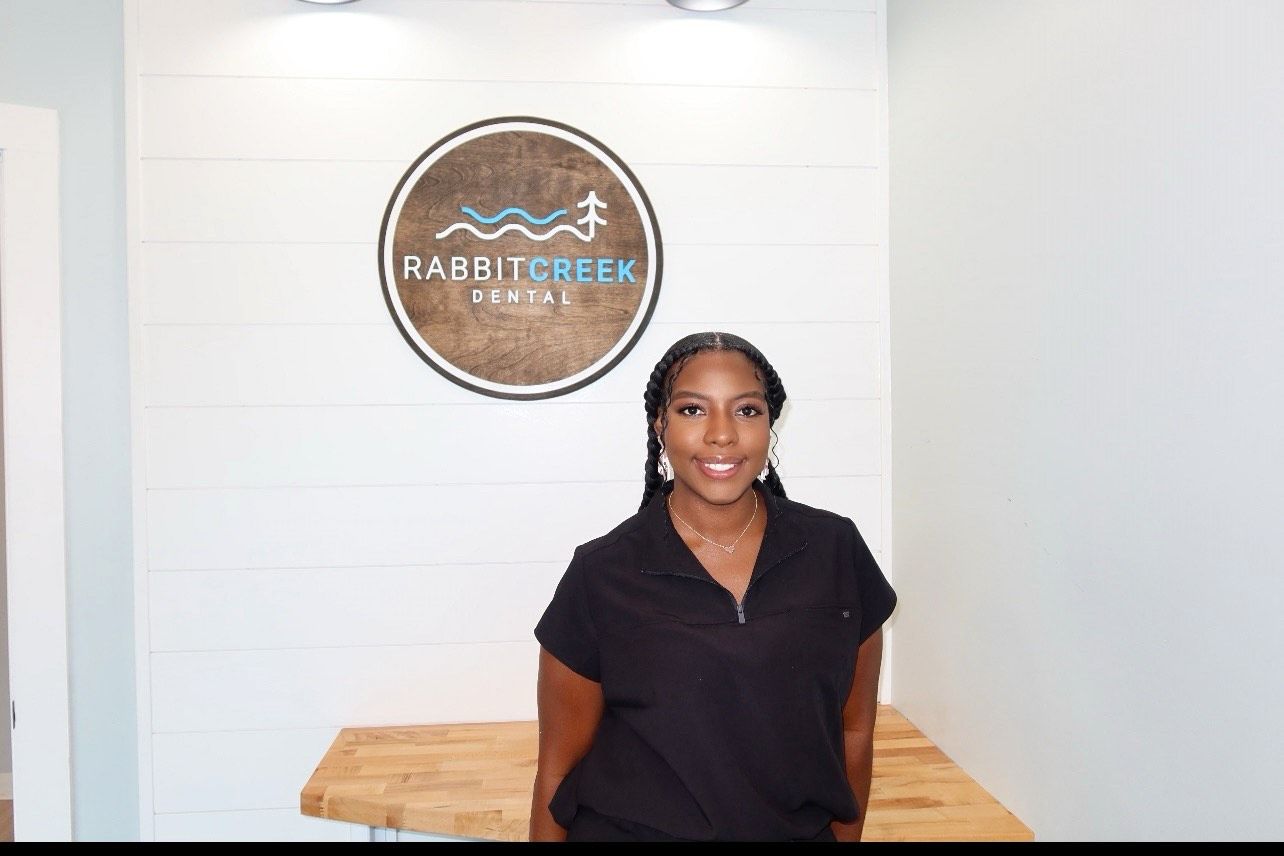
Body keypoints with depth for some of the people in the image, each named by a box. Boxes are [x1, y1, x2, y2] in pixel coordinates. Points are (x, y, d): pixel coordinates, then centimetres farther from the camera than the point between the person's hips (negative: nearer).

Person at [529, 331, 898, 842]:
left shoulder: (836, 551, -8)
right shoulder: (601, 576, -14)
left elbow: (854, 731, 1)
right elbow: (559, 765, -8)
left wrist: (845, 835, 5)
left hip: (802, 830, 3)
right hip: (630, 828, -2)